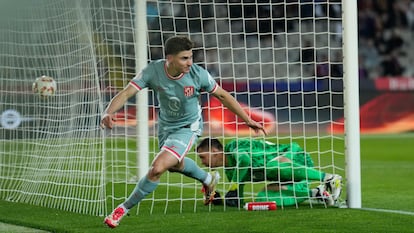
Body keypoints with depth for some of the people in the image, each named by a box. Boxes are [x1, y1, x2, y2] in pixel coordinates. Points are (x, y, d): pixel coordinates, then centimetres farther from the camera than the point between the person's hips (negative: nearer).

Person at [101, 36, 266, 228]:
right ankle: (208, 179, 61)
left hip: (187, 128, -4)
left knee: (157, 168, -22)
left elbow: (222, 95, -12)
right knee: (174, 165, 31)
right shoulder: (153, 71, -26)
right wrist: (109, 112, -50)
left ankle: (124, 209, -5)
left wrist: (248, 120, -8)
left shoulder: (198, 74, -27)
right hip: (165, 125, 4)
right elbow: (126, 93, -30)